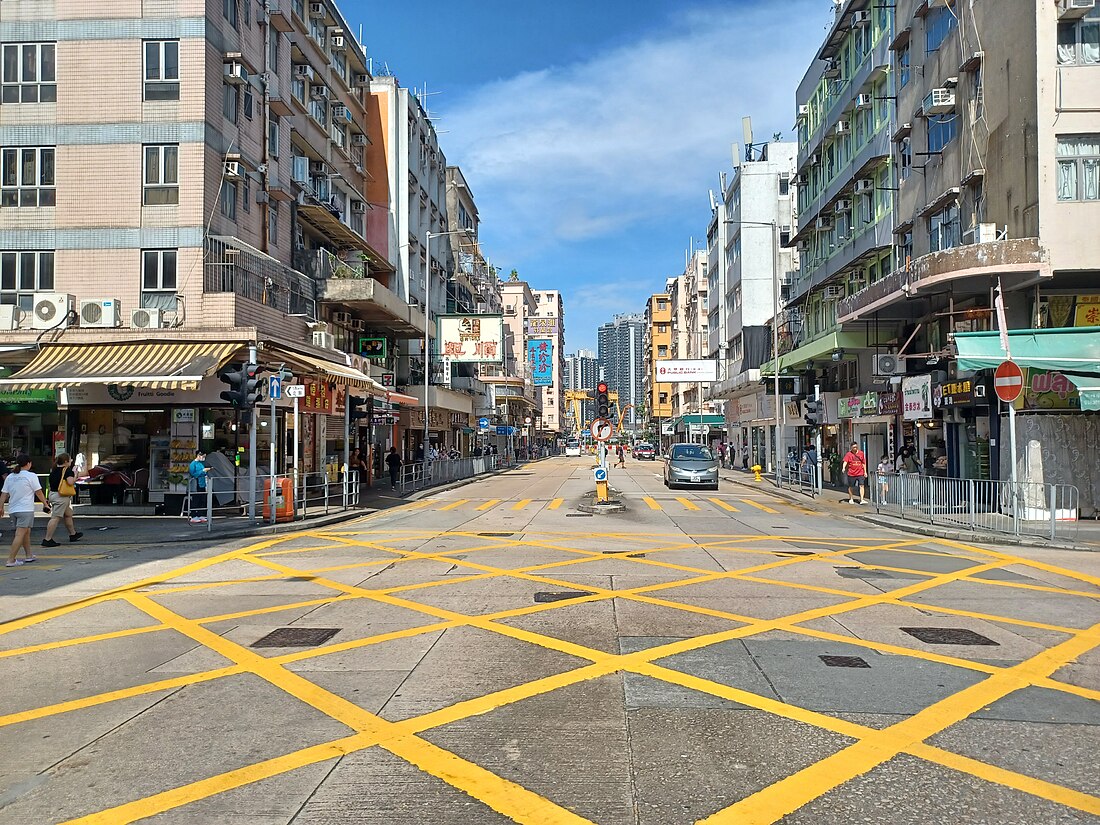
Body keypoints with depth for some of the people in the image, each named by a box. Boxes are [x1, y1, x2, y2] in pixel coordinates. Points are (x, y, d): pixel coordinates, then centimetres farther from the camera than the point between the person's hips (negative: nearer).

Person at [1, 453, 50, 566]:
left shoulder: (10, 477, 10)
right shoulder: (31, 476, -7)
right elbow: (38, 492, -4)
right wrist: (45, 504, 6)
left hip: (12, 510, 7)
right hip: (25, 510, -7)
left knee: (26, 532, 20)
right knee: (20, 534, -7)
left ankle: (29, 555, 28)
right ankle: (11, 560, -11)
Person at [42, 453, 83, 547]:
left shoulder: (54, 470, 11)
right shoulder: (67, 470, -13)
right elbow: (70, 482, -24)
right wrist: (75, 475, -6)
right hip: (61, 496, -9)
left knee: (68, 515, 22)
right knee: (56, 518, -9)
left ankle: (73, 534, 34)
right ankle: (47, 540, -10)